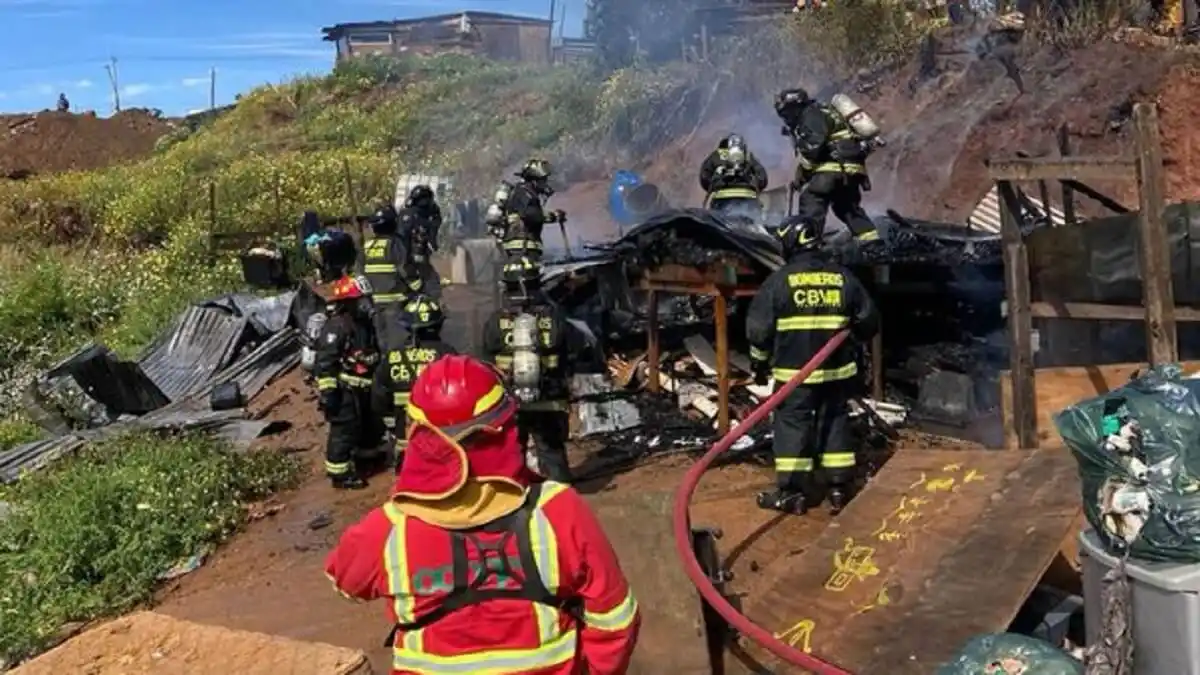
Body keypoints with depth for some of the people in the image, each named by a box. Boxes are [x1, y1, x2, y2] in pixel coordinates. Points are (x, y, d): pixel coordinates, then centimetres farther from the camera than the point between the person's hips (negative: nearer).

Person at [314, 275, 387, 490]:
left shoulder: (363, 323, 12)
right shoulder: (336, 326, -18)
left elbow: (373, 355, 24)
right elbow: (324, 361, -22)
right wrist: (327, 390, -25)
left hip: (362, 388, 9)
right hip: (343, 390, -9)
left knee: (372, 424, 21)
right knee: (344, 431, -4)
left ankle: (369, 457, 40)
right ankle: (340, 474, 5)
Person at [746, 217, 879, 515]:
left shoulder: (779, 280, -8)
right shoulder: (843, 277, 2)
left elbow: (758, 327, -5)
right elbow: (868, 321, 11)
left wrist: (760, 362, 9)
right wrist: (853, 338, 31)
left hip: (794, 371, -3)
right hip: (837, 369, 3)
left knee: (792, 424, 4)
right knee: (835, 423, 13)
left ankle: (793, 491, 6)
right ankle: (840, 488, 16)